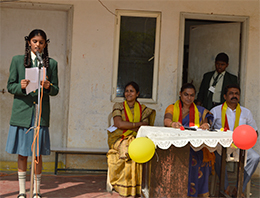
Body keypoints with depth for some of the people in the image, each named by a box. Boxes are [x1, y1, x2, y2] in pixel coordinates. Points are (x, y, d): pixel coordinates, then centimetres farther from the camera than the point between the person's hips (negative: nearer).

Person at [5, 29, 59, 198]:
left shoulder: (51, 63, 8)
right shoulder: (18, 60, 7)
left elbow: (56, 90, 9)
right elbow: (10, 86, 5)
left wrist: (48, 87, -14)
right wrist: (21, 86, -16)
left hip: (41, 114, 0)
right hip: (22, 113, 0)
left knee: (38, 155, 3)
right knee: (22, 154, 5)